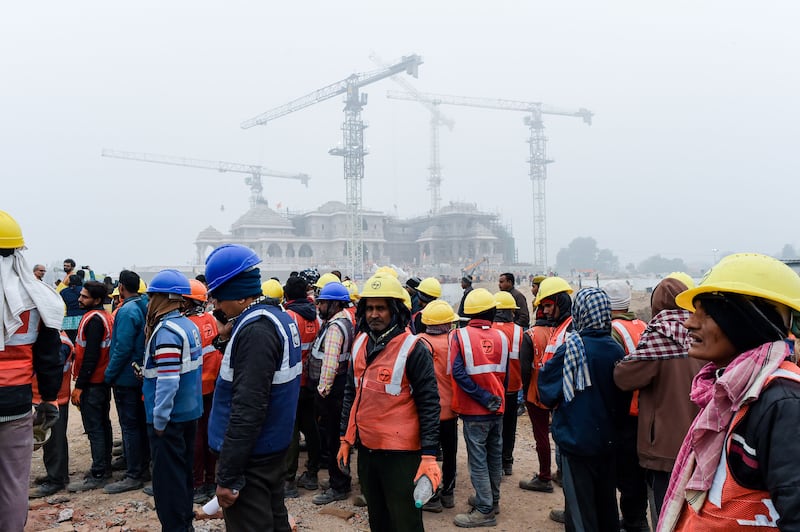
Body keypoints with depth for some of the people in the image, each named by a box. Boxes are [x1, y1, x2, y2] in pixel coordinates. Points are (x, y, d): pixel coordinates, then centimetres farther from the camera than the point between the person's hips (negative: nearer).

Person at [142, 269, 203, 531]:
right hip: (190, 413, 9)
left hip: (170, 418, -9)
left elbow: (167, 381, -25)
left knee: (167, 479, 3)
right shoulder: (190, 326, 7)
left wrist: (159, 421, -18)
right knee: (183, 472, 19)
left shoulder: (166, 331, -20)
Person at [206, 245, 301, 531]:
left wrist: (227, 477, -21)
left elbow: (247, 409, -26)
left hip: (251, 457, -9)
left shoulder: (255, 329, -22)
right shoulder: (279, 316, 7)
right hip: (274, 449, 9)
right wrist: (227, 341, 1)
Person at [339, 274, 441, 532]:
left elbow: (429, 404, -14)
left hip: (401, 453, -6)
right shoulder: (360, 344, 6)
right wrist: (345, 439, 14)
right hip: (366, 448, 6)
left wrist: (429, 455, -17)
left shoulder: (413, 349, -14)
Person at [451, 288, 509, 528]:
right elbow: (504, 373, 7)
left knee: (478, 459, 3)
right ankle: (492, 499, 33)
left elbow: (458, 372, -20)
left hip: (474, 410, -5)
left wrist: (484, 398, -17)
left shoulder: (461, 336, -11)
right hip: (497, 408, 5)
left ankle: (485, 510, 8)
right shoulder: (501, 337, 0)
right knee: (494, 455, 18)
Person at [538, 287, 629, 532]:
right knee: (607, 505, 19)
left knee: (580, 509, 6)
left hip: (576, 439, -5)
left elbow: (548, 394, -12)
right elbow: (624, 396, 7)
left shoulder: (571, 348, -17)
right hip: (607, 440, 5)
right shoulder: (617, 349, -4)